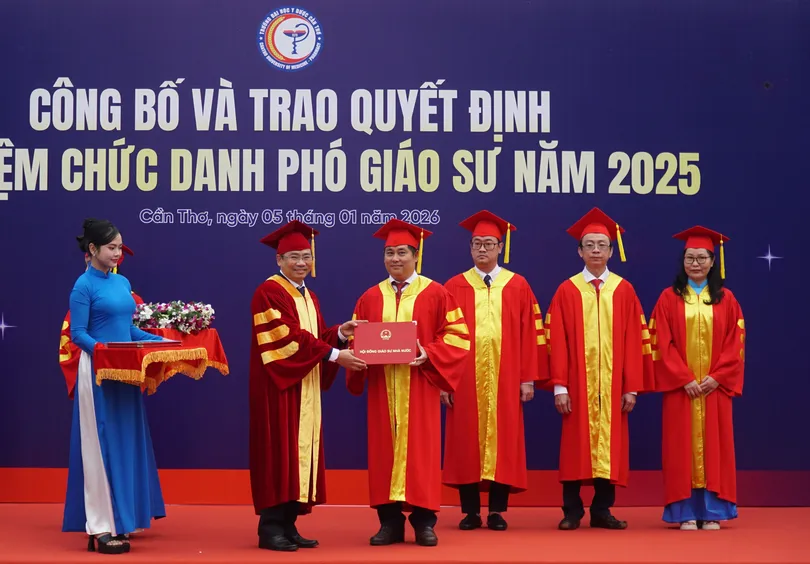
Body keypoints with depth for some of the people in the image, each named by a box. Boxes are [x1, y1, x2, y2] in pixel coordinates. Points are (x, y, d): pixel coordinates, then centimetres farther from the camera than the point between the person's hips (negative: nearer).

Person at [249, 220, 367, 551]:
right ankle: (271, 527, -5)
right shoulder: (268, 293, -11)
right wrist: (335, 355, -22)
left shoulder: (309, 297, 17)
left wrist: (341, 333, -7)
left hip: (305, 388, 8)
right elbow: (288, 337, -20)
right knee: (279, 452, -8)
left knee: (300, 451, 6)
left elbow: (316, 337, 14)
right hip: (278, 386, -8)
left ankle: (288, 524, 10)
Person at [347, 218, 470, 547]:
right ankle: (390, 521, 8)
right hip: (382, 386, 3)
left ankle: (423, 520, 5)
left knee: (420, 449, -2)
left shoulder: (435, 294, 1)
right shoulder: (370, 297, 10)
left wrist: (428, 354, -17)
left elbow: (456, 335, -3)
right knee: (385, 449, 3)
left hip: (419, 385, -3)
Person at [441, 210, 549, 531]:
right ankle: (470, 511, 11)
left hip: (504, 380, 0)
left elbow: (529, 334, 3)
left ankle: (497, 511, 10)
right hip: (466, 380, 0)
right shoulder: (454, 287, 4)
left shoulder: (518, 286, 5)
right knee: (466, 443, 2)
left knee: (503, 442, 2)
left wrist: (528, 378, -3)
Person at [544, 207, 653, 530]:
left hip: (612, 384, 1)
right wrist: (559, 386, -9)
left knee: (610, 447, 4)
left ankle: (602, 510, 13)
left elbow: (633, 341, 3)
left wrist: (632, 387, -3)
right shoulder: (567, 291, 2)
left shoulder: (624, 291, 5)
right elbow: (557, 342, -2)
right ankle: (572, 511, 10)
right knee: (575, 446, 2)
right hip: (578, 383, -1)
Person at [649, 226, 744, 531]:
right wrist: (684, 379, -12)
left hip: (715, 387, 1)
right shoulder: (669, 298, 3)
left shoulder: (726, 299, 6)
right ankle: (686, 512, 2)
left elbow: (735, 344, 2)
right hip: (680, 387, -1)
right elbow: (663, 343, -3)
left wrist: (716, 377, -10)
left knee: (713, 446, 2)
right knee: (683, 448, -1)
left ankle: (712, 512, 7)